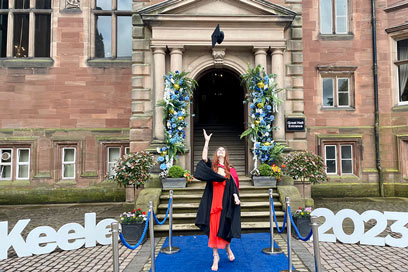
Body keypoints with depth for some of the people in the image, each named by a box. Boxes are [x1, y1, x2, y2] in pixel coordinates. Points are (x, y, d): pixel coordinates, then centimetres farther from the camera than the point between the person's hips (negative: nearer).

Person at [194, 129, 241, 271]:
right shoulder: (212, 166, 7)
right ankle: (215, 256, 13)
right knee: (213, 228, -1)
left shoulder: (230, 170, 10)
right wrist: (207, 141, -14)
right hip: (213, 202, 0)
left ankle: (227, 247, 37)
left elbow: (233, 186, 6)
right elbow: (204, 158, -13)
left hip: (225, 202, 1)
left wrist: (236, 197, -11)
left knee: (225, 227, 6)